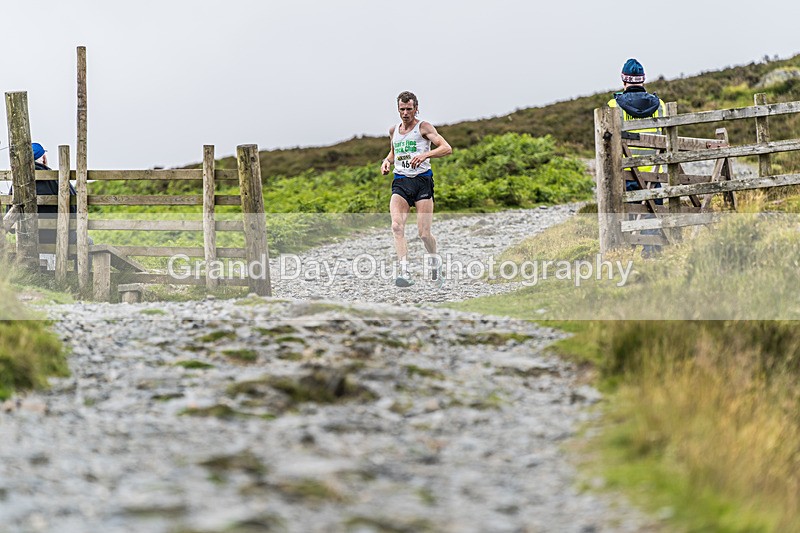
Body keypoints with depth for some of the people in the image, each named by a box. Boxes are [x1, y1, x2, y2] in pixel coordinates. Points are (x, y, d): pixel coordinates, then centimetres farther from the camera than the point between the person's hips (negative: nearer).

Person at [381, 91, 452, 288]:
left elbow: (447, 148, -13)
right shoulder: (393, 131, 16)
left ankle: (435, 262, 25)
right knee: (397, 226, -20)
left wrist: (425, 155, -28)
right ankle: (404, 272, -27)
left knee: (424, 233, -6)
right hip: (400, 182, 4)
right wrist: (387, 161, 13)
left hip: (422, 181, -4)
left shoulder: (423, 127, -1)